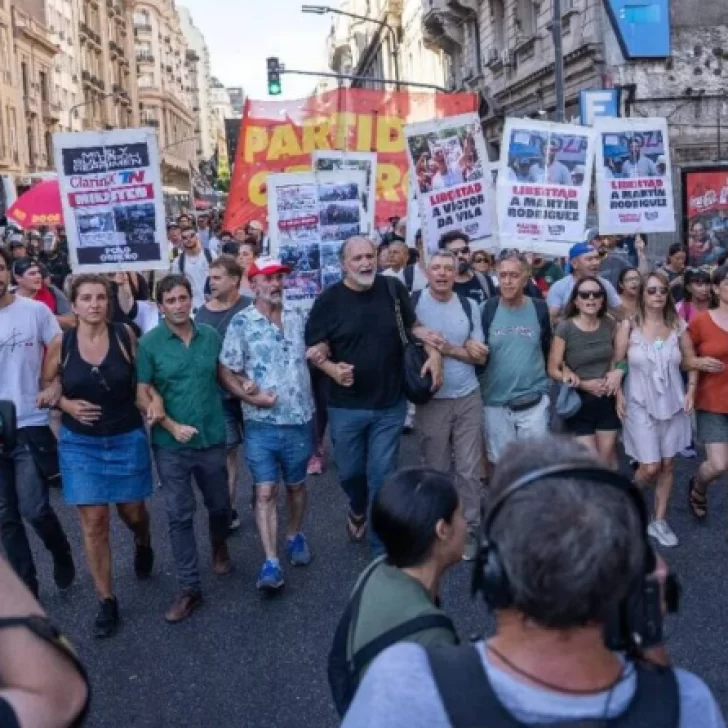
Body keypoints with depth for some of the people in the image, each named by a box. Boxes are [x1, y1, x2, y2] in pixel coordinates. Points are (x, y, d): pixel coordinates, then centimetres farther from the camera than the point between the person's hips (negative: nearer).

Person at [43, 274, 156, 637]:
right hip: (80, 444, 0)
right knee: (93, 521, 1)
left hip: (127, 439, 0)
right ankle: (106, 601, 15)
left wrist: (155, 400, -17)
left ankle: (142, 544, 51)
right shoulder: (60, 345, -8)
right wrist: (66, 404, -12)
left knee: (132, 512, 13)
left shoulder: (125, 336, -8)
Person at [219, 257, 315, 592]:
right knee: (265, 491, -3)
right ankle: (271, 562, 0)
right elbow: (226, 372, -7)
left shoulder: (297, 316, 4)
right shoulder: (241, 322, -8)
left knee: (295, 486, 17)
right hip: (261, 423, -3)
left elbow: (311, 356, 18)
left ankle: (295, 536, 40)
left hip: (299, 419, 3)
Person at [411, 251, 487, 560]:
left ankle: (469, 530, 20)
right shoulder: (413, 303, -5)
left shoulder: (469, 305, 3)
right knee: (435, 470, 9)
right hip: (431, 401, -2)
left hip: (468, 398, 2)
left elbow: (480, 356, 1)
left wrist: (447, 348, -14)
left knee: (469, 469, 7)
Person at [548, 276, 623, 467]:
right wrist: (583, 384, -18)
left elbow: (619, 356, 15)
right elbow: (553, 369, -11)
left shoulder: (610, 324, -1)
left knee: (607, 460, 12)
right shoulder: (565, 328, -14)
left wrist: (618, 372, -5)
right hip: (579, 402, -4)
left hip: (607, 401, 4)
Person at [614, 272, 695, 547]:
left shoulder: (678, 325, 0)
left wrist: (690, 391, -1)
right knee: (650, 467, -6)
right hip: (640, 404, -3)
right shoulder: (629, 325, -8)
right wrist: (618, 396, -10)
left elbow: (691, 361, 9)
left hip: (672, 403, 3)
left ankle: (659, 521, 22)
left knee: (667, 465, 8)